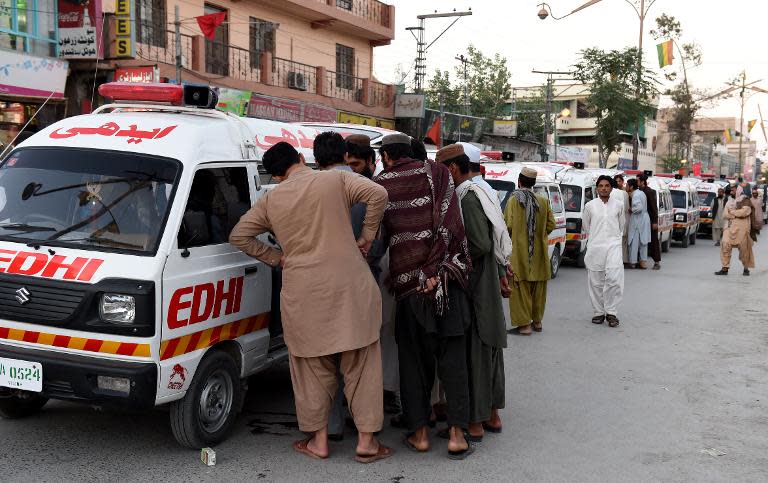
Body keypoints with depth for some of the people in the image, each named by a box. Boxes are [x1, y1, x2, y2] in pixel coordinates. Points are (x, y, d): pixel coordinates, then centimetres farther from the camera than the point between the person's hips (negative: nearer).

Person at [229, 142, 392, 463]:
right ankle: (366, 442, 10)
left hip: (303, 293, 1)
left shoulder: (270, 200, 9)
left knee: (313, 367, 13)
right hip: (350, 286, -1)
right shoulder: (337, 179, 3)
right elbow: (378, 194, -9)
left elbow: (238, 236, 12)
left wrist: (275, 258, 15)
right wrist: (367, 236, 1)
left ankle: (319, 441, 19)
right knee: (361, 365, 7)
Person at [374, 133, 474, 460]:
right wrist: (435, 270, -1)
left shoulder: (378, 185, 4)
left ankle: (419, 432, 14)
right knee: (452, 356, 6)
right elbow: (449, 223, -3)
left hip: (406, 281, 0)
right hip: (444, 274, 0)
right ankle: (457, 433, 3)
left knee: (414, 357, 11)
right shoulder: (435, 172, 4)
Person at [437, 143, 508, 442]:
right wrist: (501, 274, 22)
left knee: (474, 351, -3)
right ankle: (492, 415, 26)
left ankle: (475, 423, 4)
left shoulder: (467, 198, -16)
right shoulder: (481, 193, 13)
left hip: (475, 288, -9)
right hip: (489, 286, 10)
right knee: (490, 349, 15)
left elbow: (480, 244, -23)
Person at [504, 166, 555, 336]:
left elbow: (508, 225, -13)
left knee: (521, 288, 0)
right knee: (538, 288, 16)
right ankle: (537, 320, 25)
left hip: (519, 251, -4)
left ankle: (524, 324, -2)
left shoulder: (513, 201, -9)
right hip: (539, 252, 4)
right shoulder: (544, 201, 1)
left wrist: (517, 236, 7)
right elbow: (551, 225, 1)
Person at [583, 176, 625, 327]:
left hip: (613, 245, -1)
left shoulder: (619, 204, 6)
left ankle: (611, 312, -5)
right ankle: (599, 312, 15)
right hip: (595, 247, 1)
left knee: (614, 278, -15)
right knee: (595, 282, 4)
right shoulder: (590, 206, 4)